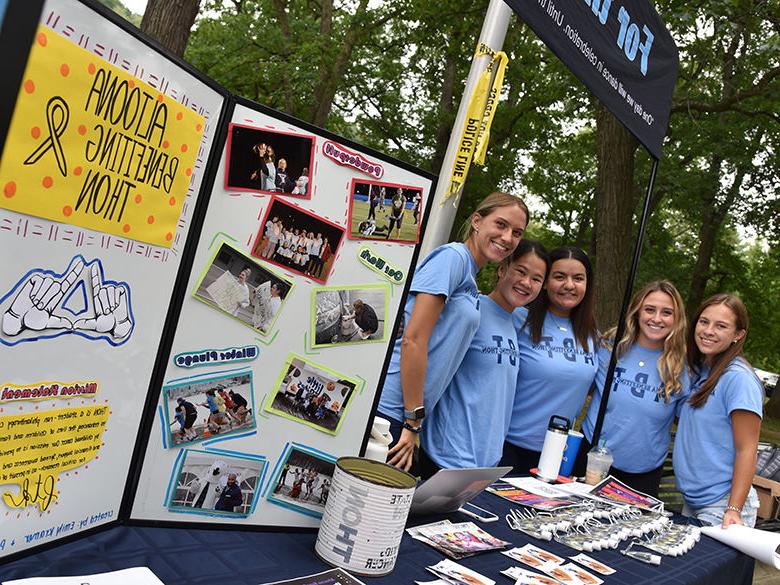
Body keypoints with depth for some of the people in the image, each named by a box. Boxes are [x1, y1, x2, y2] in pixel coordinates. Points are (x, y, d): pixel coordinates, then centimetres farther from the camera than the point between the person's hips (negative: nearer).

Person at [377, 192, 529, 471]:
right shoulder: (453, 256, -9)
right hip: (389, 409, -9)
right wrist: (413, 421, -14)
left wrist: (414, 423, 14)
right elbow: (413, 339, -16)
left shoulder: (470, 280, 18)